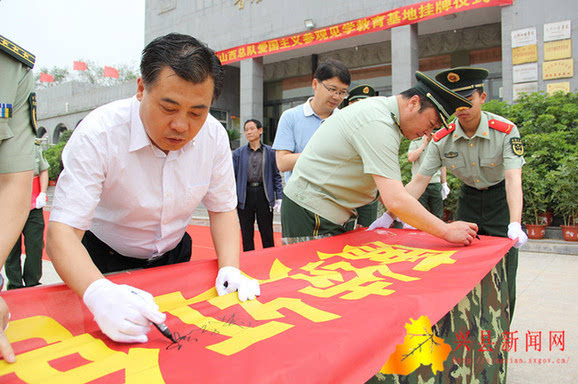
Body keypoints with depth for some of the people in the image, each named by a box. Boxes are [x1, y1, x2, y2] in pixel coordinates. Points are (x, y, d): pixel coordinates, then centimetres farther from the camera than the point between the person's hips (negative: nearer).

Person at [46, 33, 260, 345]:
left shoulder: (214, 136, -18)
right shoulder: (98, 135, -29)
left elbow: (222, 208, -8)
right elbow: (62, 231, -33)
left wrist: (230, 269, -24)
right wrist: (99, 293, -51)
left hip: (173, 255, 3)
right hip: (106, 263, -3)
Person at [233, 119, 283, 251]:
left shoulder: (270, 152, 3)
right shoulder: (238, 153, 6)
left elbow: (276, 176, 5)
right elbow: (233, 177, 6)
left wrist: (279, 197, -2)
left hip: (264, 195, -1)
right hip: (245, 196, 1)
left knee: (267, 233, 5)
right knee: (247, 235, 9)